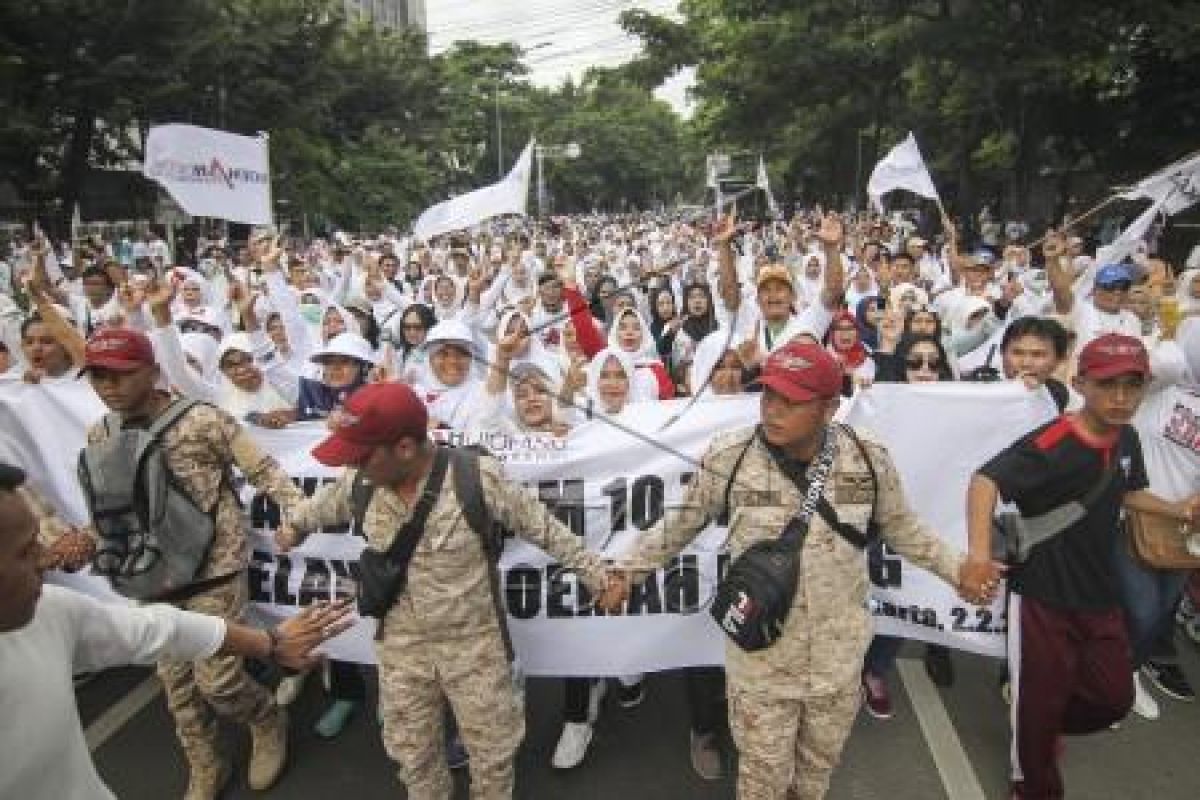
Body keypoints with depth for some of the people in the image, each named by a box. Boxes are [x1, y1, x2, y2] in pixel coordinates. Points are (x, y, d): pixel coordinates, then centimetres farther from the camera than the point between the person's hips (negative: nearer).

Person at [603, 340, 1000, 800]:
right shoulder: (727, 459, -17)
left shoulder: (868, 460, -12)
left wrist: (957, 569, 1)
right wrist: (627, 570, 2)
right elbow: (683, 522, -1)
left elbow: (900, 527, 7)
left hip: (839, 660, 2)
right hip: (762, 662, -2)